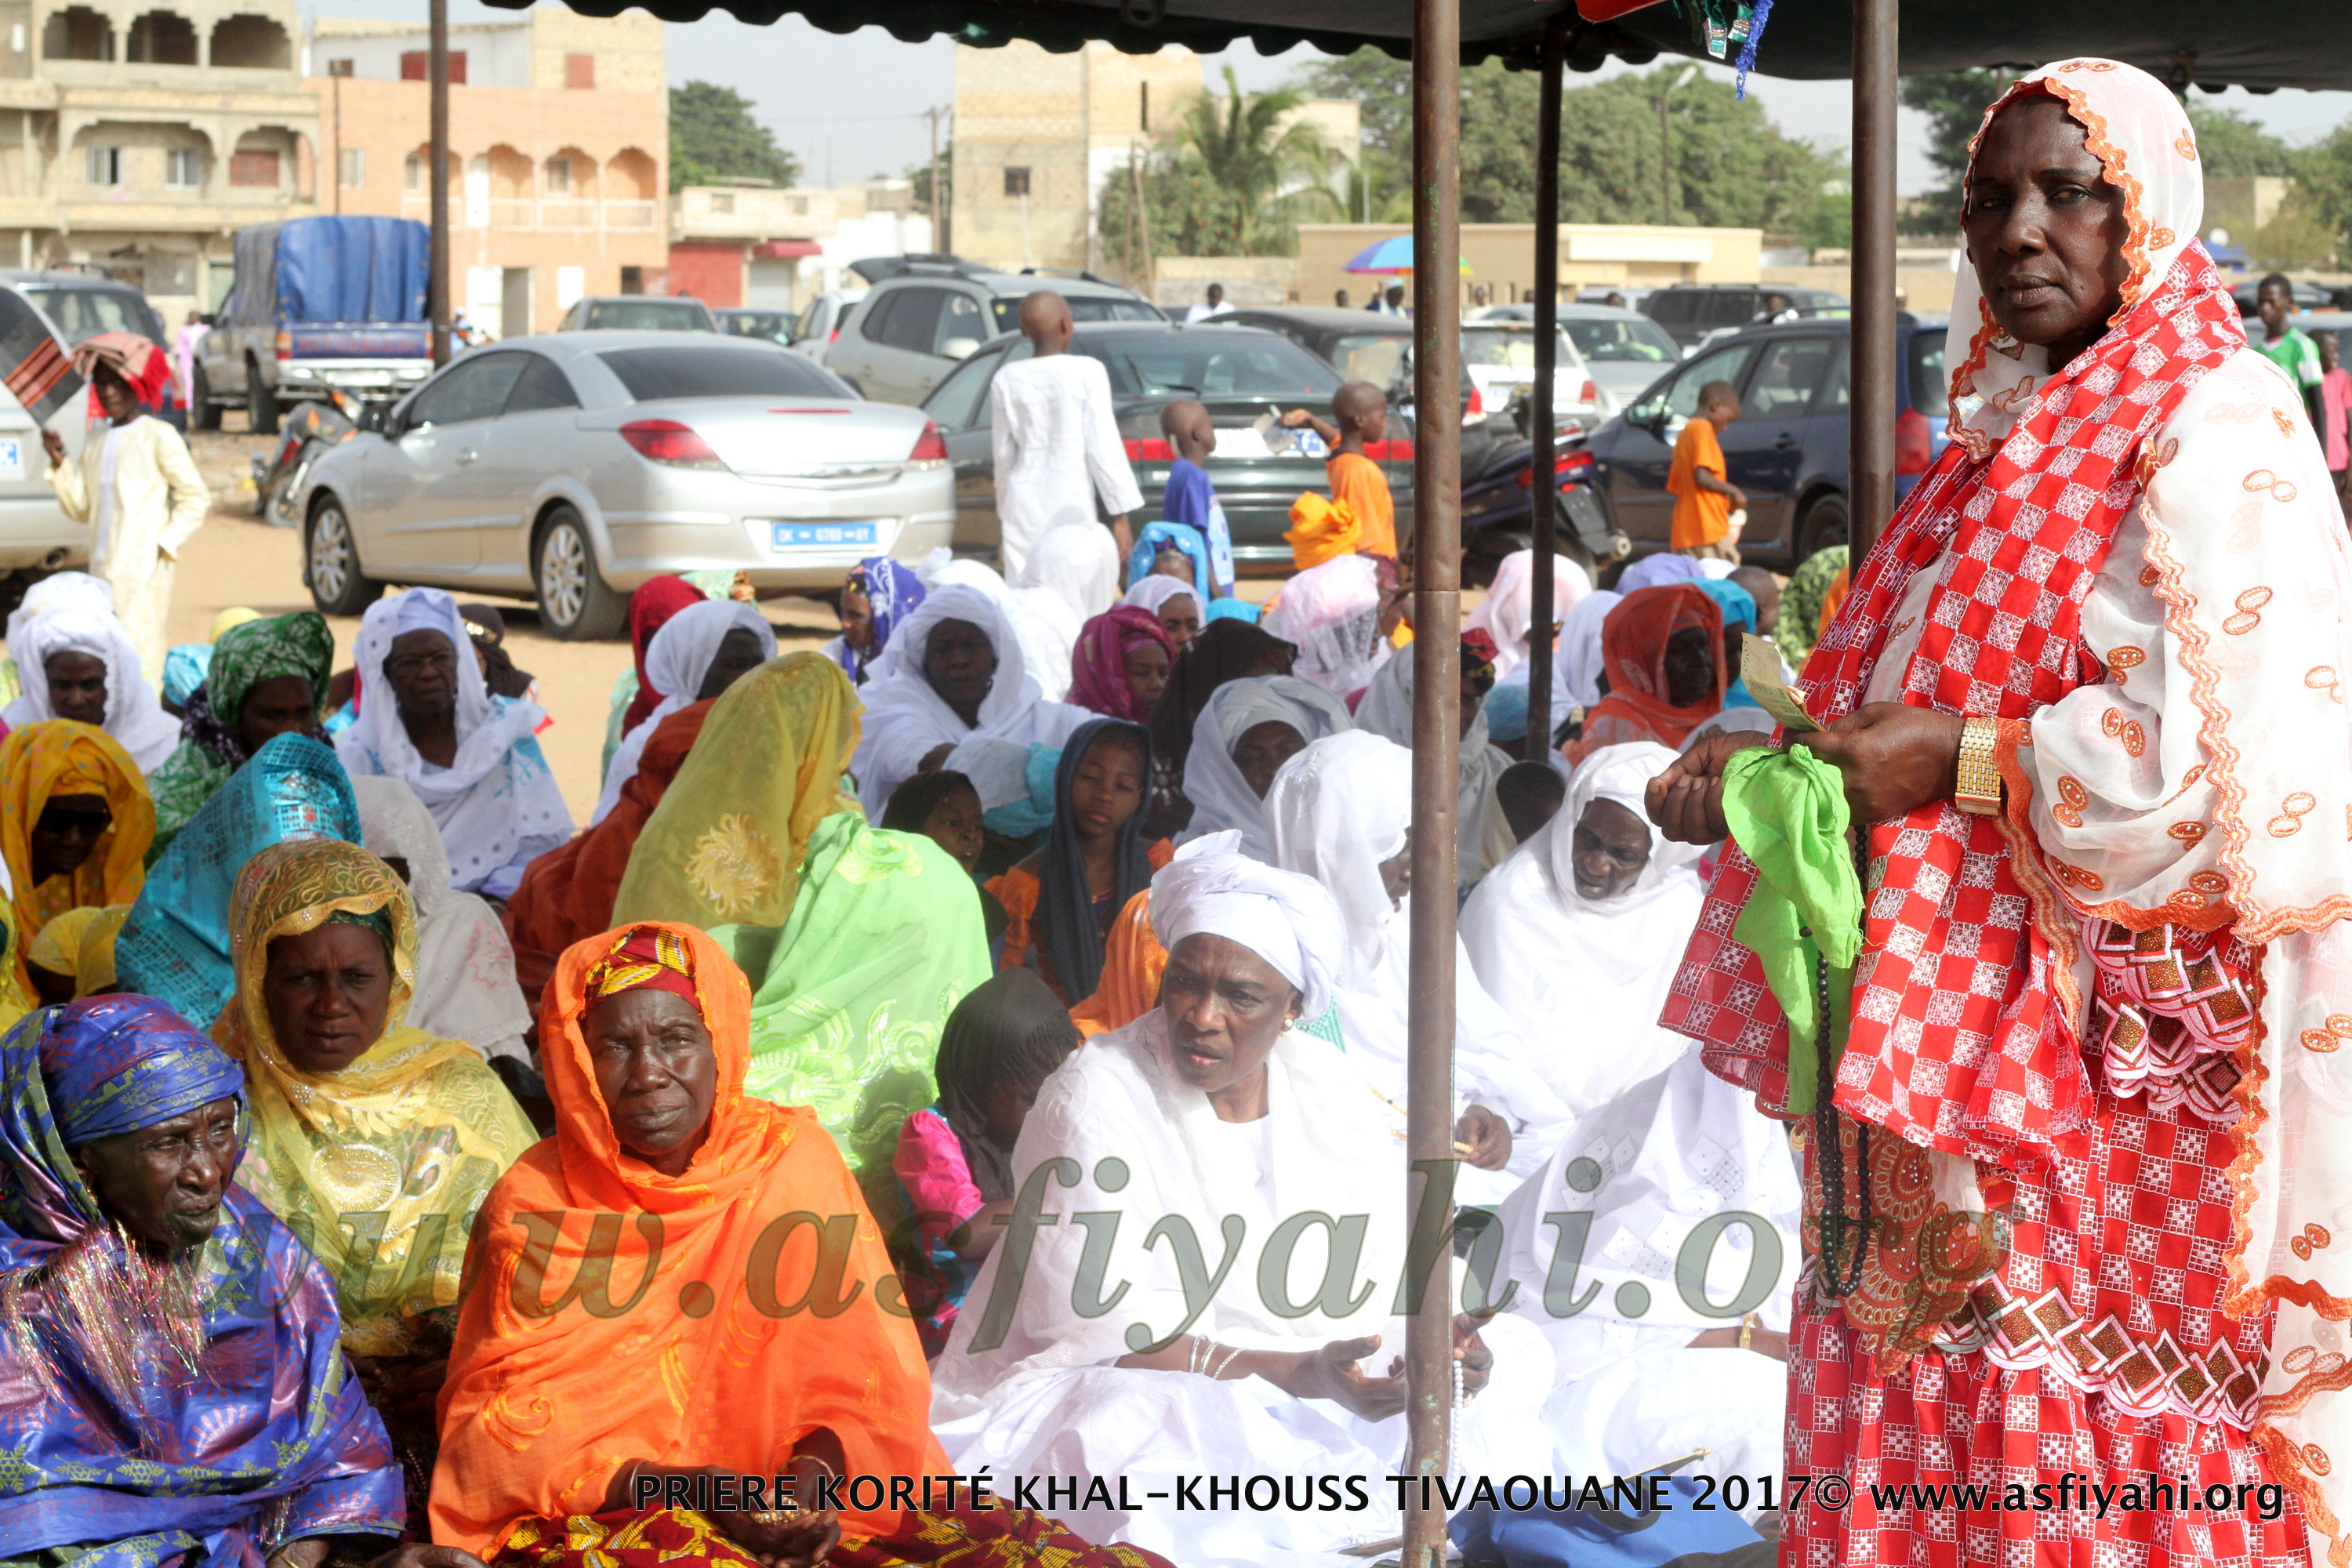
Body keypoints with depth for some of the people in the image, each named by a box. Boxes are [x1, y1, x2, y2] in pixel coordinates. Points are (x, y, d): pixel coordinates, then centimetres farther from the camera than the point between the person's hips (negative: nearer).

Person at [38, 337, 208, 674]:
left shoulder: (158, 437, -4)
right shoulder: (96, 442, 15)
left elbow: (197, 496, -4)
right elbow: (81, 508, 17)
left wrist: (165, 545, -10)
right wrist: (58, 462, 5)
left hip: (144, 570, -7)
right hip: (102, 570, 7)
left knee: (138, 649, -13)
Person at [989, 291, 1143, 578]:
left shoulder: (1007, 380, 4)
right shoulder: (1087, 372, -4)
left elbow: (1004, 454, 10)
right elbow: (1103, 448, -5)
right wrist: (1120, 515, -2)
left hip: (1022, 509, 3)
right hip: (1072, 503, -2)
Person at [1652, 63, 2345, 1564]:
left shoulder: (2210, 429, -9)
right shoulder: (2013, 435, 17)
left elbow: (2230, 751, -20)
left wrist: (1962, 763, -17)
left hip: (2117, 1043, -8)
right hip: (1969, 1033, 8)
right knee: (1943, 1397, 8)